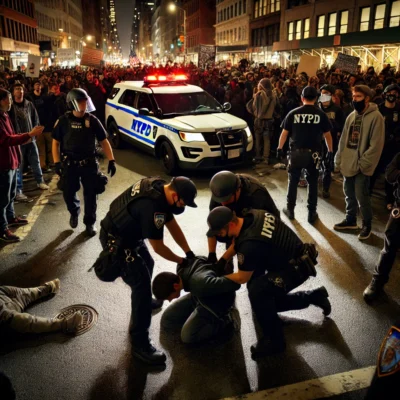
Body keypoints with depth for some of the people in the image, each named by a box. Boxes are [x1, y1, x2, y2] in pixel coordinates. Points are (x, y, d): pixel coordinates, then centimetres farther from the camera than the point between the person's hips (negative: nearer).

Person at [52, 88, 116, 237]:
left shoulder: (92, 120, -2)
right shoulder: (63, 121, -3)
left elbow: (104, 141, 2)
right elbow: (56, 142, 3)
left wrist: (111, 160, -5)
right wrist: (57, 163, -5)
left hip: (89, 164, 0)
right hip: (69, 164, 0)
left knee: (91, 195, 4)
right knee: (68, 194, 7)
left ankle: (90, 222, 21)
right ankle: (74, 212, 40)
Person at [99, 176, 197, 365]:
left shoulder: (159, 187, -5)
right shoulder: (152, 206, -34)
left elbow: (173, 225, 5)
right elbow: (158, 247, -21)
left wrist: (190, 253, 7)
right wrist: (181, 261, -5)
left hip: (127, 233, 10)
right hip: (116, 242, -10)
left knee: (147, 264, 27)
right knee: (142, 284, -9)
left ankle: (144, 301, 54)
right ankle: (140, 344, 2)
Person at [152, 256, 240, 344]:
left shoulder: (201, 284, -44)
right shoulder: (182, 265, -21)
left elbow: (234, 283, -41)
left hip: (217, 303, -7)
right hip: (200, 296, 8)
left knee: (187, 336, -15)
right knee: (166, 321, 5)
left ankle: (224, 322, 2)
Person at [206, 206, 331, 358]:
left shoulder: (250, 245, -34)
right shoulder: (252, 215, -9)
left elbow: (242, 278, -17)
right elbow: (238, 241, 12)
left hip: (298, 267, -10)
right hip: (294, 255, 10)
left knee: (257, 291, -27)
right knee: (271, 300, 20)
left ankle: (274, 340, -8)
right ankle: (314, 296, 35)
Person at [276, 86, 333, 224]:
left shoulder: (293, 113, -2)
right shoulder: (321, 114, -1)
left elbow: (284, 133, 1)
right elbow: (327, 135, 4)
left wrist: (279, 148, 13)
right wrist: (330, 151, 14)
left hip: (296, 152, 0)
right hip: (313, 153, 0)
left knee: (293, 182, 13)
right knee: (313, 183, 10)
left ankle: (290, 210, 23)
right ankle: (312, 213, 15)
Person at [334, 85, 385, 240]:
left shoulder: (376, 117, -11)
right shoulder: (351, 116, 10)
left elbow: (376, 145, -15)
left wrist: (363, 163, -17)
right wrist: (338, 160, 7)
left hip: (362, 165, -6)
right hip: (347, 163, 7)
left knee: (361, 196, -1)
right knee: (349, 194, 16)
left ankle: (367, 225, 18)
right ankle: (350, 220, 33)